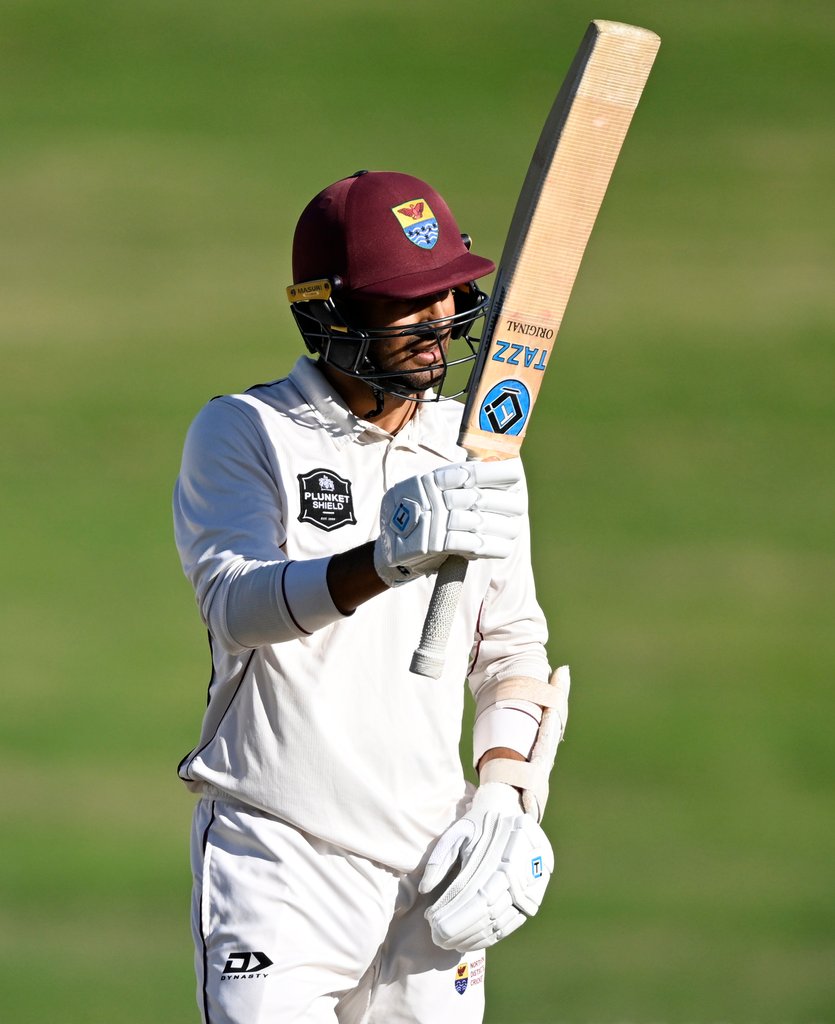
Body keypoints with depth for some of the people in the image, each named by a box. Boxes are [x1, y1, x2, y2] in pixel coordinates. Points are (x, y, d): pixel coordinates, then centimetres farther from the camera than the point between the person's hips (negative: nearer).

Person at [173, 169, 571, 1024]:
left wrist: (506, 796, -1)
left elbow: (513, 649, 16)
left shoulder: (474, 451, 12)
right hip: (276, 858, -5)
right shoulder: (241, 434, -4)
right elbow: (236, 604, -21)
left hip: (431, 866, 5)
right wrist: (386, 558, -38)